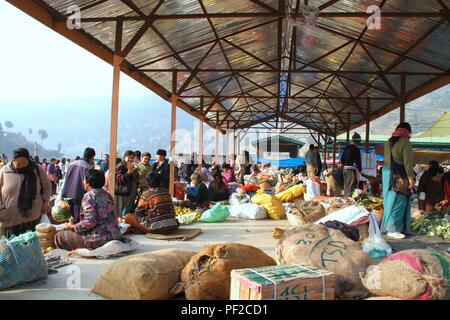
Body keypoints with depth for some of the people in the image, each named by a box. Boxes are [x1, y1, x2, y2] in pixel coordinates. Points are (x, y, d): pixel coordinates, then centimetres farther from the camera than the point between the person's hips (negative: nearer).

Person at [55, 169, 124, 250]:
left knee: (59, 236, 3)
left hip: (98, 240, -8)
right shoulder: (107, 195, 13)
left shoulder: (89, 196, -10)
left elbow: (89, 222, -20)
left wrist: (72, 227, -4)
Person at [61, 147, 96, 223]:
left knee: (72, 216, 17)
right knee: (78, 218, 1)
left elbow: (66, 178, 9)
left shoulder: (73, 164, 7)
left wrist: (63, 193, 14)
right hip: (79, 196, -6)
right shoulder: (89, 167, -11)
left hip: (69, 194, 6)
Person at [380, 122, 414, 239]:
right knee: (398, 202, -2)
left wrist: (388, 171, 15)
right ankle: (393, 229, 0)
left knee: (390, 201, 13)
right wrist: (411, 177, -14)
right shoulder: (405, 142, -10)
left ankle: (386, 226, 19)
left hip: (387, 173, 8)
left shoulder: (388, 142, 12)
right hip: (398, 176, -8)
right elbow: (408, 161, -15)